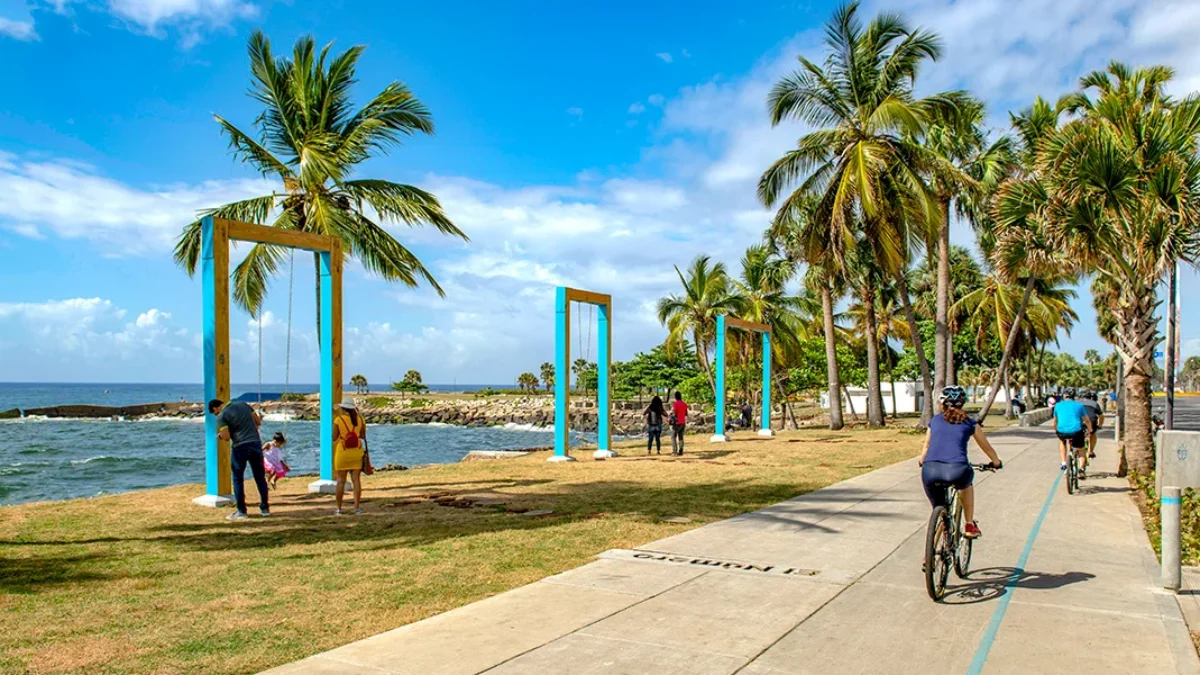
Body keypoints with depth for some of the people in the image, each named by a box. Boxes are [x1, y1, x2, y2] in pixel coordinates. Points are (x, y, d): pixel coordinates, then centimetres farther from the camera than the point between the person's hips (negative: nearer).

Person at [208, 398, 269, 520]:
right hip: (256, 443, 5)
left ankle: (241, 512, 9)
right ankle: (265, 508, 20)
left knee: (238, 479, 7)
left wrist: (219, 436, 10)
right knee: (260, 477, 13)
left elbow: (226, 437, -11)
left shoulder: (221, 416, -5)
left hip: (240, 447, -5)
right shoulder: (242, 404, 11)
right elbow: (258, 421, 12)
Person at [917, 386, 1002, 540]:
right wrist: (996, 462, 52)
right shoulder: (969, 423, 20)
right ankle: (970, 525, 36)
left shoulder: (934, 421, 24)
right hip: (957, 470, 0)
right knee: (966, 484, 36)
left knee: (938, 510, 24)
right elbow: (987, 448, 33)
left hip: (930, 471, 1)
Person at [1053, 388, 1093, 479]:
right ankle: (1082, 469, 0)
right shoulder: (1079, 405, 14)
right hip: (1076, 431, -1)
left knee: (1061, 441, 35)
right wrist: (1090, 430, 37)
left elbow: (1055, 421, 27)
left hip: (1062, 431, 1)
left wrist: (1055, 430, 44)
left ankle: (1064, 463, 23)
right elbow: (1087, 421, 20)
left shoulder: (1058, 405, 16)